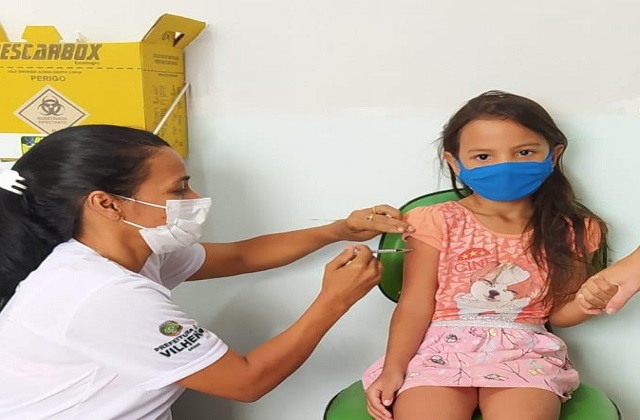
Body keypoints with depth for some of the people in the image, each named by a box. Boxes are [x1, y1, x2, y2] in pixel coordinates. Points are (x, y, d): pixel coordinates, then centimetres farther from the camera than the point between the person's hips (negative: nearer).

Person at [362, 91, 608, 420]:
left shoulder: (571, 230, 5)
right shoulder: (437, 222, -1)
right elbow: (415, 305, -3)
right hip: (439, 348, -1)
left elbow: (558, 312, 11)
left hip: (524, 351, 2)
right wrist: (392, 369, -13)